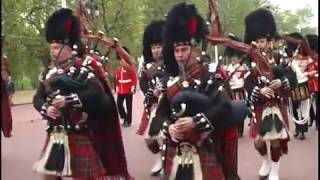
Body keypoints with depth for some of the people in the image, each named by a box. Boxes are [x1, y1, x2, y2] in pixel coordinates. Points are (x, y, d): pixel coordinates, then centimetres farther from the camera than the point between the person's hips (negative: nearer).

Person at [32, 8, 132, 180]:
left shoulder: (83, 68, -11)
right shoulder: (50, 73, 9)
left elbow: (97, 93, -25)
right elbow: (38, 98, 7)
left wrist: (68, 100, -29)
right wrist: (46, 109, -14)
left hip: (80, 135, -6)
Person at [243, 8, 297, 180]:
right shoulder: (249, 62, -4)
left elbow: (291, 76, -8)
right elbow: (248, 85, -14)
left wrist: (281, 82, -27)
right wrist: (259, 91, -32)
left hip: (276, 105, 0)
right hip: (259, 107, 0)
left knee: (276, 139, 5)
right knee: (258, 140, 2)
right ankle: (266, 161, 34)